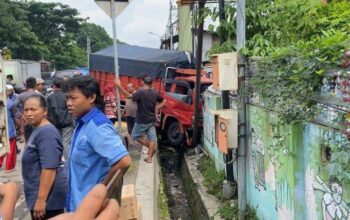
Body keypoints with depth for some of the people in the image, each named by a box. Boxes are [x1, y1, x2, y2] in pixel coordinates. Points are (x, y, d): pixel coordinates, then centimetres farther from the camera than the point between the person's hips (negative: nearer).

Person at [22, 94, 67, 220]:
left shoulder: (46, 132, -18)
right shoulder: (38, 131, 14)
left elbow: (49, 168, -25)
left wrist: (41, 199, -25)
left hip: (48, 195, -10)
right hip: (45, 193, 10)